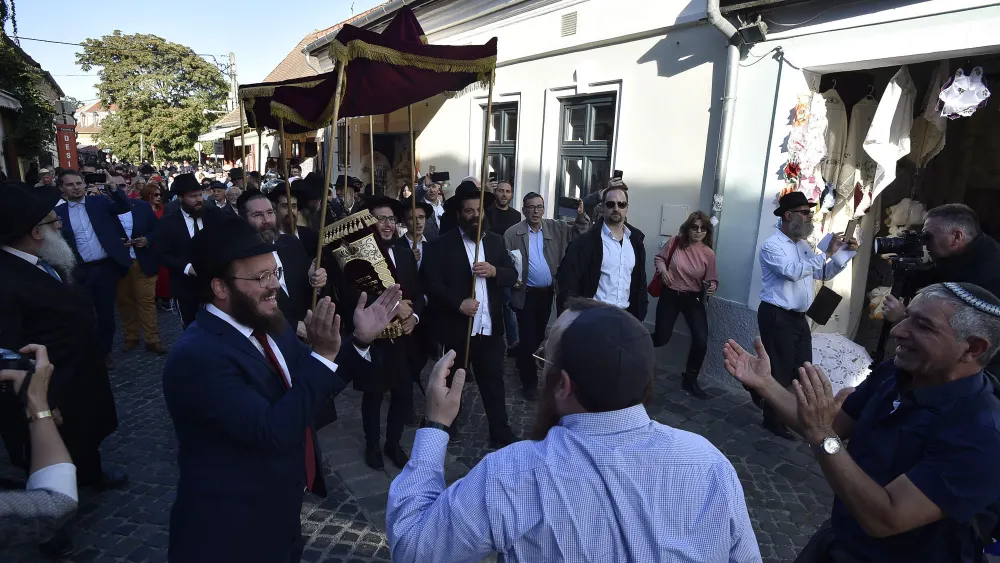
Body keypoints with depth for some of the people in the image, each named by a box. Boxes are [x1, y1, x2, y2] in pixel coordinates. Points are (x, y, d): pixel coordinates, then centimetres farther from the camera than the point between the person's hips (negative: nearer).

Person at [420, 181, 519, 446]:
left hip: (490, 327, 3)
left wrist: (494, 271, -16)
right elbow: (431, 282, -12)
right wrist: (458, 303, -22)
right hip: (457, 328, -3)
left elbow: (513, 274, 5)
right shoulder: (441, 244, -6)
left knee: (494, 382, 10)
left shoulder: (495, 241, 7)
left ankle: (501, 432, 24)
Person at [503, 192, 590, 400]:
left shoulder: (556, 228, 1)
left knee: (539, 334, 19)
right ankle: (529, 381, 15)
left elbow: (580, 232, 0)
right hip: (526, 293, -4)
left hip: (547, 292, 4)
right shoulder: (512, 233, -8)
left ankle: (523, 364, 44)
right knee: (528, 337, 1)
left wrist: (581, 216, -17)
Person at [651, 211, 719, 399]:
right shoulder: (675, 242, -9)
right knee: (661, 338, -1)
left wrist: (712, 286, -22)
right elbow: (659, 257, 5)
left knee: (701, 341, -7)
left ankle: (690, 380, 15)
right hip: (670, 295, -1)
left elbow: (711, 279, 0)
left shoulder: (709, 254, -7)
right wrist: (662, 269, -15)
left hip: (693, 299, 1)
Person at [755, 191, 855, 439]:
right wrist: (826, 253, -23)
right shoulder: (772, 246, -12)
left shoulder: (803, 245, 14)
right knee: (780, 370, 0)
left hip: (799, 316, 8)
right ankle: (774, 420, 17)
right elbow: (794, 271, -27)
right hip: (777, 316, -8)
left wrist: (844, 253, 6)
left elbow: (824, 273, 19)